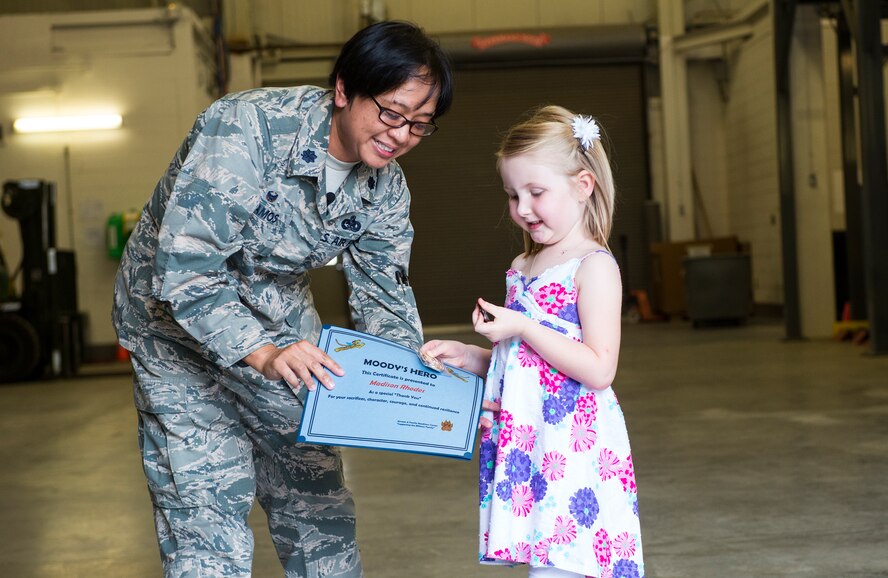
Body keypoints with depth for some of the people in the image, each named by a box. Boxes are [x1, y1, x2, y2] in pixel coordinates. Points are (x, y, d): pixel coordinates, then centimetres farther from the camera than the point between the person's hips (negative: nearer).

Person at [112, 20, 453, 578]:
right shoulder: (247, 129, -31)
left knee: (318, 496, 10)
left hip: (282, 321, 6)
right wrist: (263, 354, -45)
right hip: (179, 318, -6)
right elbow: (185, 272, -35)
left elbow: (384, 297, -2)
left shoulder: (385, 188, -9)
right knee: (206, 509, -10)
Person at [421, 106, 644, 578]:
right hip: (529, 446, 8)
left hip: (573, 449, -8)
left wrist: (523, 329, -19)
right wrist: (468, 357, 8)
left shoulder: (593, 265, -9)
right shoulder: (523, 268, 15)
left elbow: (598, 370, -17)